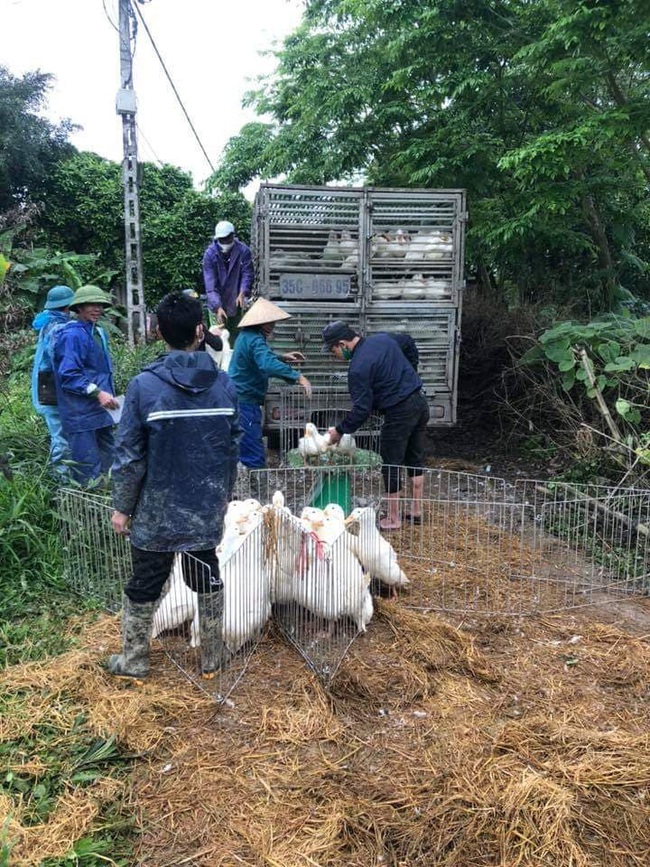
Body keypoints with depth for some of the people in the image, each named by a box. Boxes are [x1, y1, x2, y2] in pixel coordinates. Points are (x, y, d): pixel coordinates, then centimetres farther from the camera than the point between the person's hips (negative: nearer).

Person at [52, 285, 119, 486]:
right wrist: (97, 393, -25)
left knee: (107, 462, 18)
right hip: (81, 414, -9)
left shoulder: (99, 332, 14)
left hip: (101, 411, 9)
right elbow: (68, 375, -20)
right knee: (88, 470, -5)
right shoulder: (72, 335, -15)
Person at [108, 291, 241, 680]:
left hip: (157, 512, -2)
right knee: (208, 579, 18)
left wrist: (121, 506, 1)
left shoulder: (144, 385, -15)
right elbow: (233, 448, 3)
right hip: (208, 510, 2)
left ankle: (135, 660, 31)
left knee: (144, 586, 15)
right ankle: (213, 657, 31)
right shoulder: (224, 384, -5)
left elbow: (129, 455, -11)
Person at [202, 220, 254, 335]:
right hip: (217, 304, -1)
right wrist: (218, 307, -32)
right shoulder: (210, 254, -14)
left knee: (236, 333, 14)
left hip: (236, 302, 1)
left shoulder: (243, 251, -11)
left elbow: (247, 274, -10)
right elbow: (210, 284, -19)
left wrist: (242, 293, -30)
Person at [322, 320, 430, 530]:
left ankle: (393, 519, 14)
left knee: (391, 465, 5)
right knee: (416, 459, 17)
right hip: (420, 402, 9)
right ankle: (416, 510, 27)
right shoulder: (383, 338, 6)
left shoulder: (358, 368, -17)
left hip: (399, 412, -9)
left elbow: (361, 409, -16)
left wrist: (340, 430, -3)